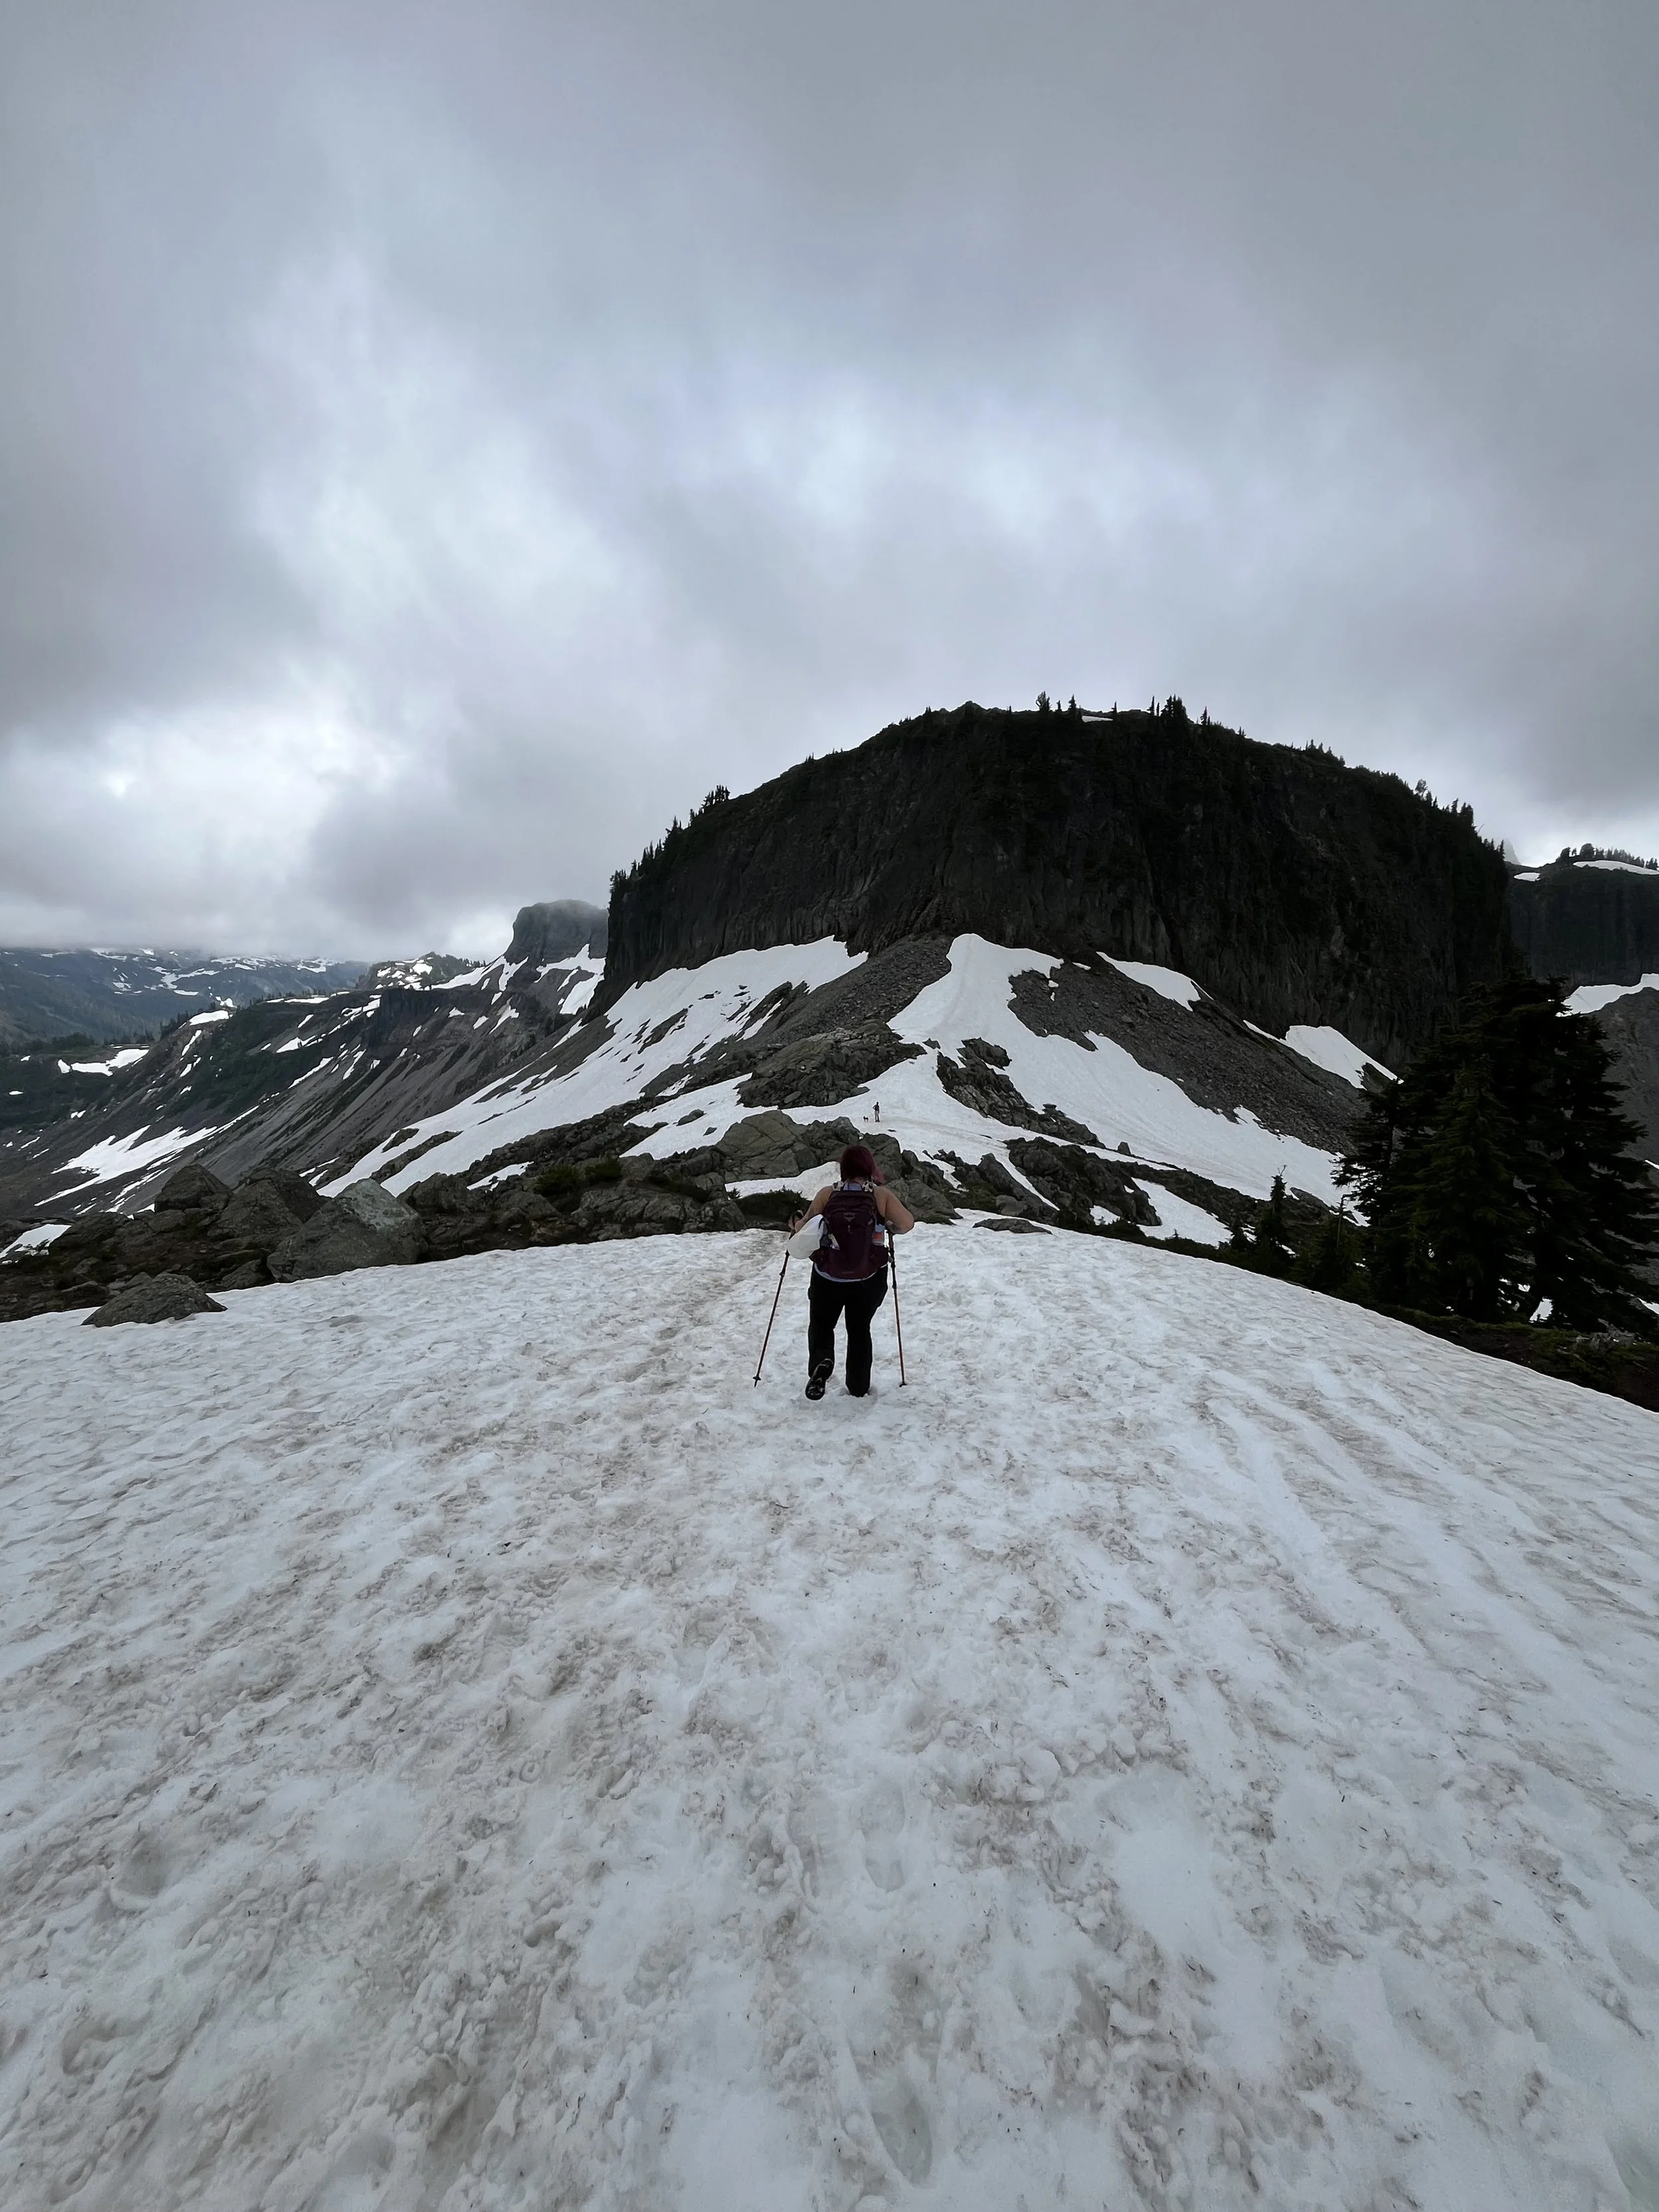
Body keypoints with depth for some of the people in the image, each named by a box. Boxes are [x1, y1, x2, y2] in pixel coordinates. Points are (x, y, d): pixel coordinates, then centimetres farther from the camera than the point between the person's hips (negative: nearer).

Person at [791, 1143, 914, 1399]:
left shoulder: (827, 1193, -9)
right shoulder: (881, 1194, -10)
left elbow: (804, 1228, -6)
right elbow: (907, 1223, -12)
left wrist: (798, 1226, 15)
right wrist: (890, 1229, 7)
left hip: (828, 1277, 0)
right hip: (870, 1278, 1)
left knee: (821, 1325, 21)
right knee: (860, 1330, 22)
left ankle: (821, 1362, -6)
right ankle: (858, 1388, 28)